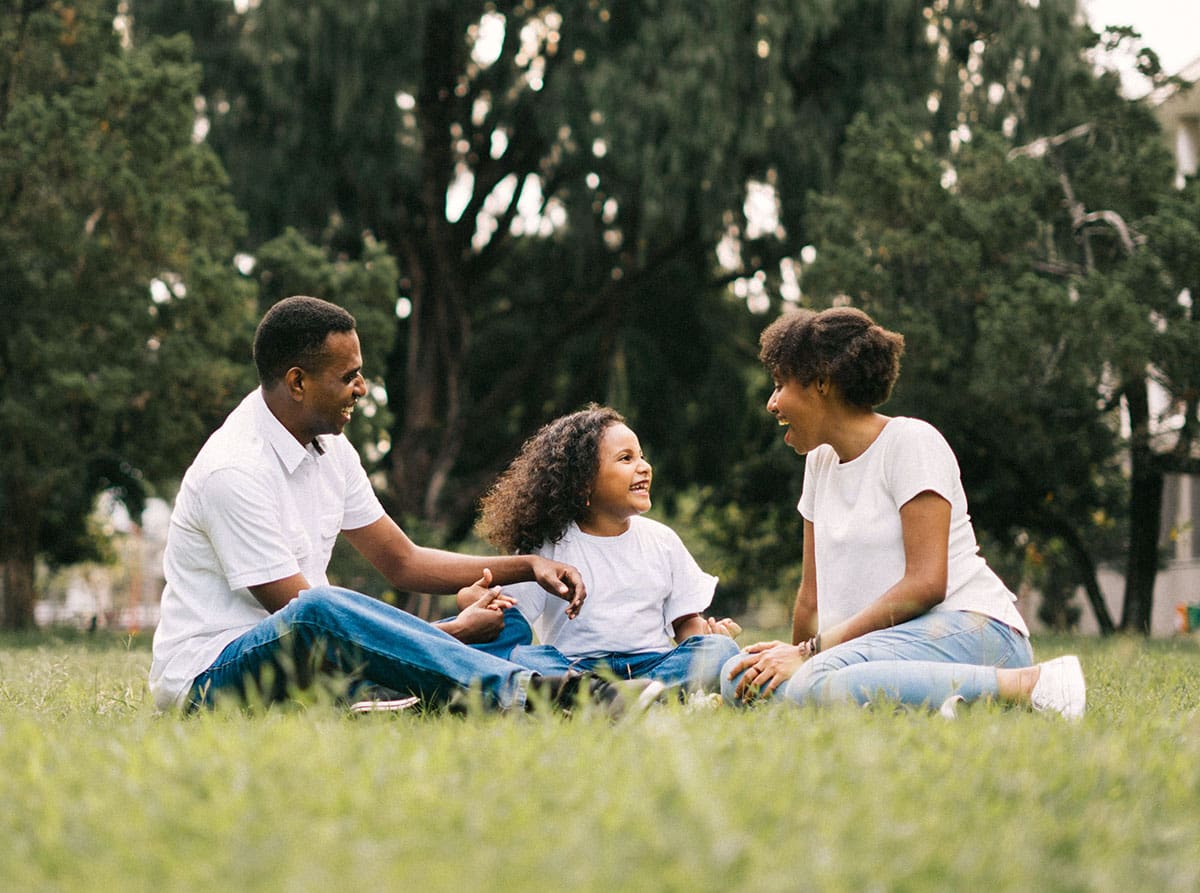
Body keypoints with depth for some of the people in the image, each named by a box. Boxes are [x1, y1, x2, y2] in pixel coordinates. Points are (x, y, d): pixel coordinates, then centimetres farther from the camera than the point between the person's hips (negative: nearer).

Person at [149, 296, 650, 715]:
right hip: (210, 674, -9)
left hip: (307, 660, 9)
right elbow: (303, 611, -22)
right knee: (315, 616, -42)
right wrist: (453, 632, -17)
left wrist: (527, 566, 4)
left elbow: (402, 561, 16)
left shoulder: (328, 447, 8)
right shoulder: (233, 471, -21)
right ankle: (522, 693, -48)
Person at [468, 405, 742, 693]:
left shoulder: (661, 540, 16)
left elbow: (686, 621, 16)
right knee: (519, 656, -31)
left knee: (720, 649, -24)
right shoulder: (551, 545, 7)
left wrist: (710, 636, -7)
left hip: (652, 665, 2)